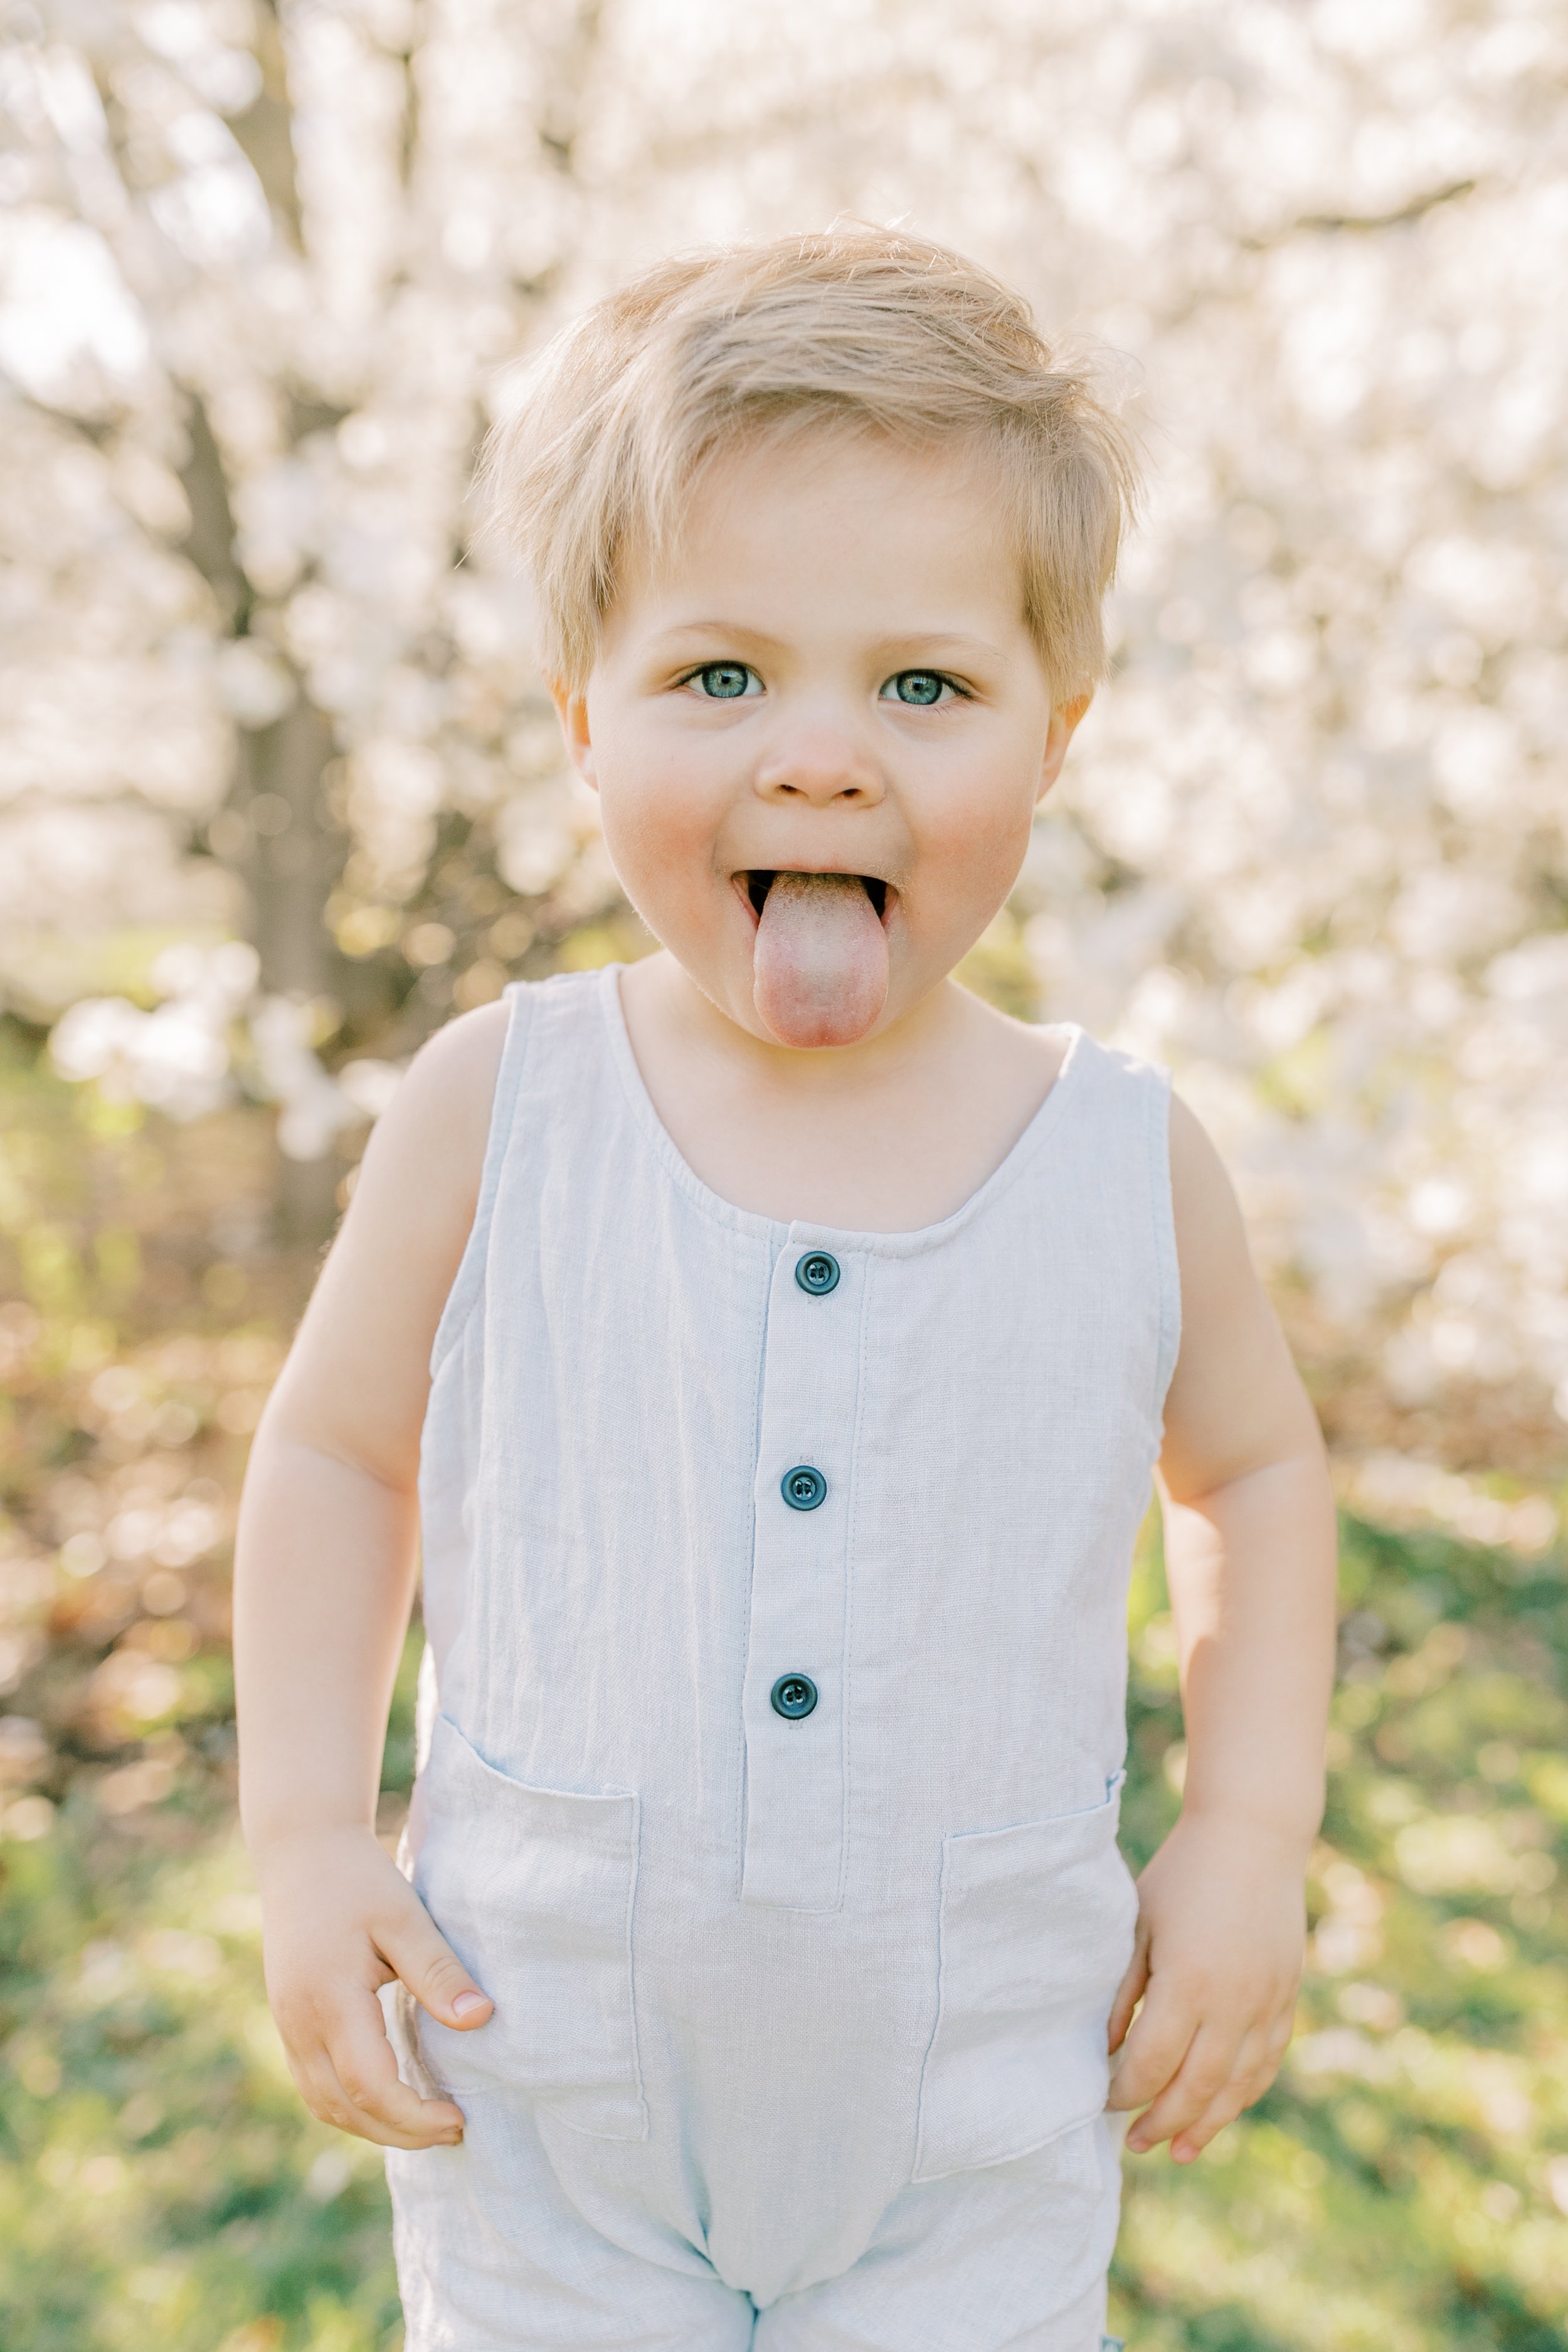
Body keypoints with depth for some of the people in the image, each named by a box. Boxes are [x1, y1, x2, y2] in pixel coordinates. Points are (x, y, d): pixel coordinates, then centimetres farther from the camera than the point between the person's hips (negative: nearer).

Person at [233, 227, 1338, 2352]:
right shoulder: (496, 1113, -12)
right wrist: (308, 1840, -5)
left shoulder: (1131, 1161, -9)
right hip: (542, 2085, 0)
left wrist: (1250, 1835, 0)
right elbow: (337, 1453, 1)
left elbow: (1257, 1474, 8)